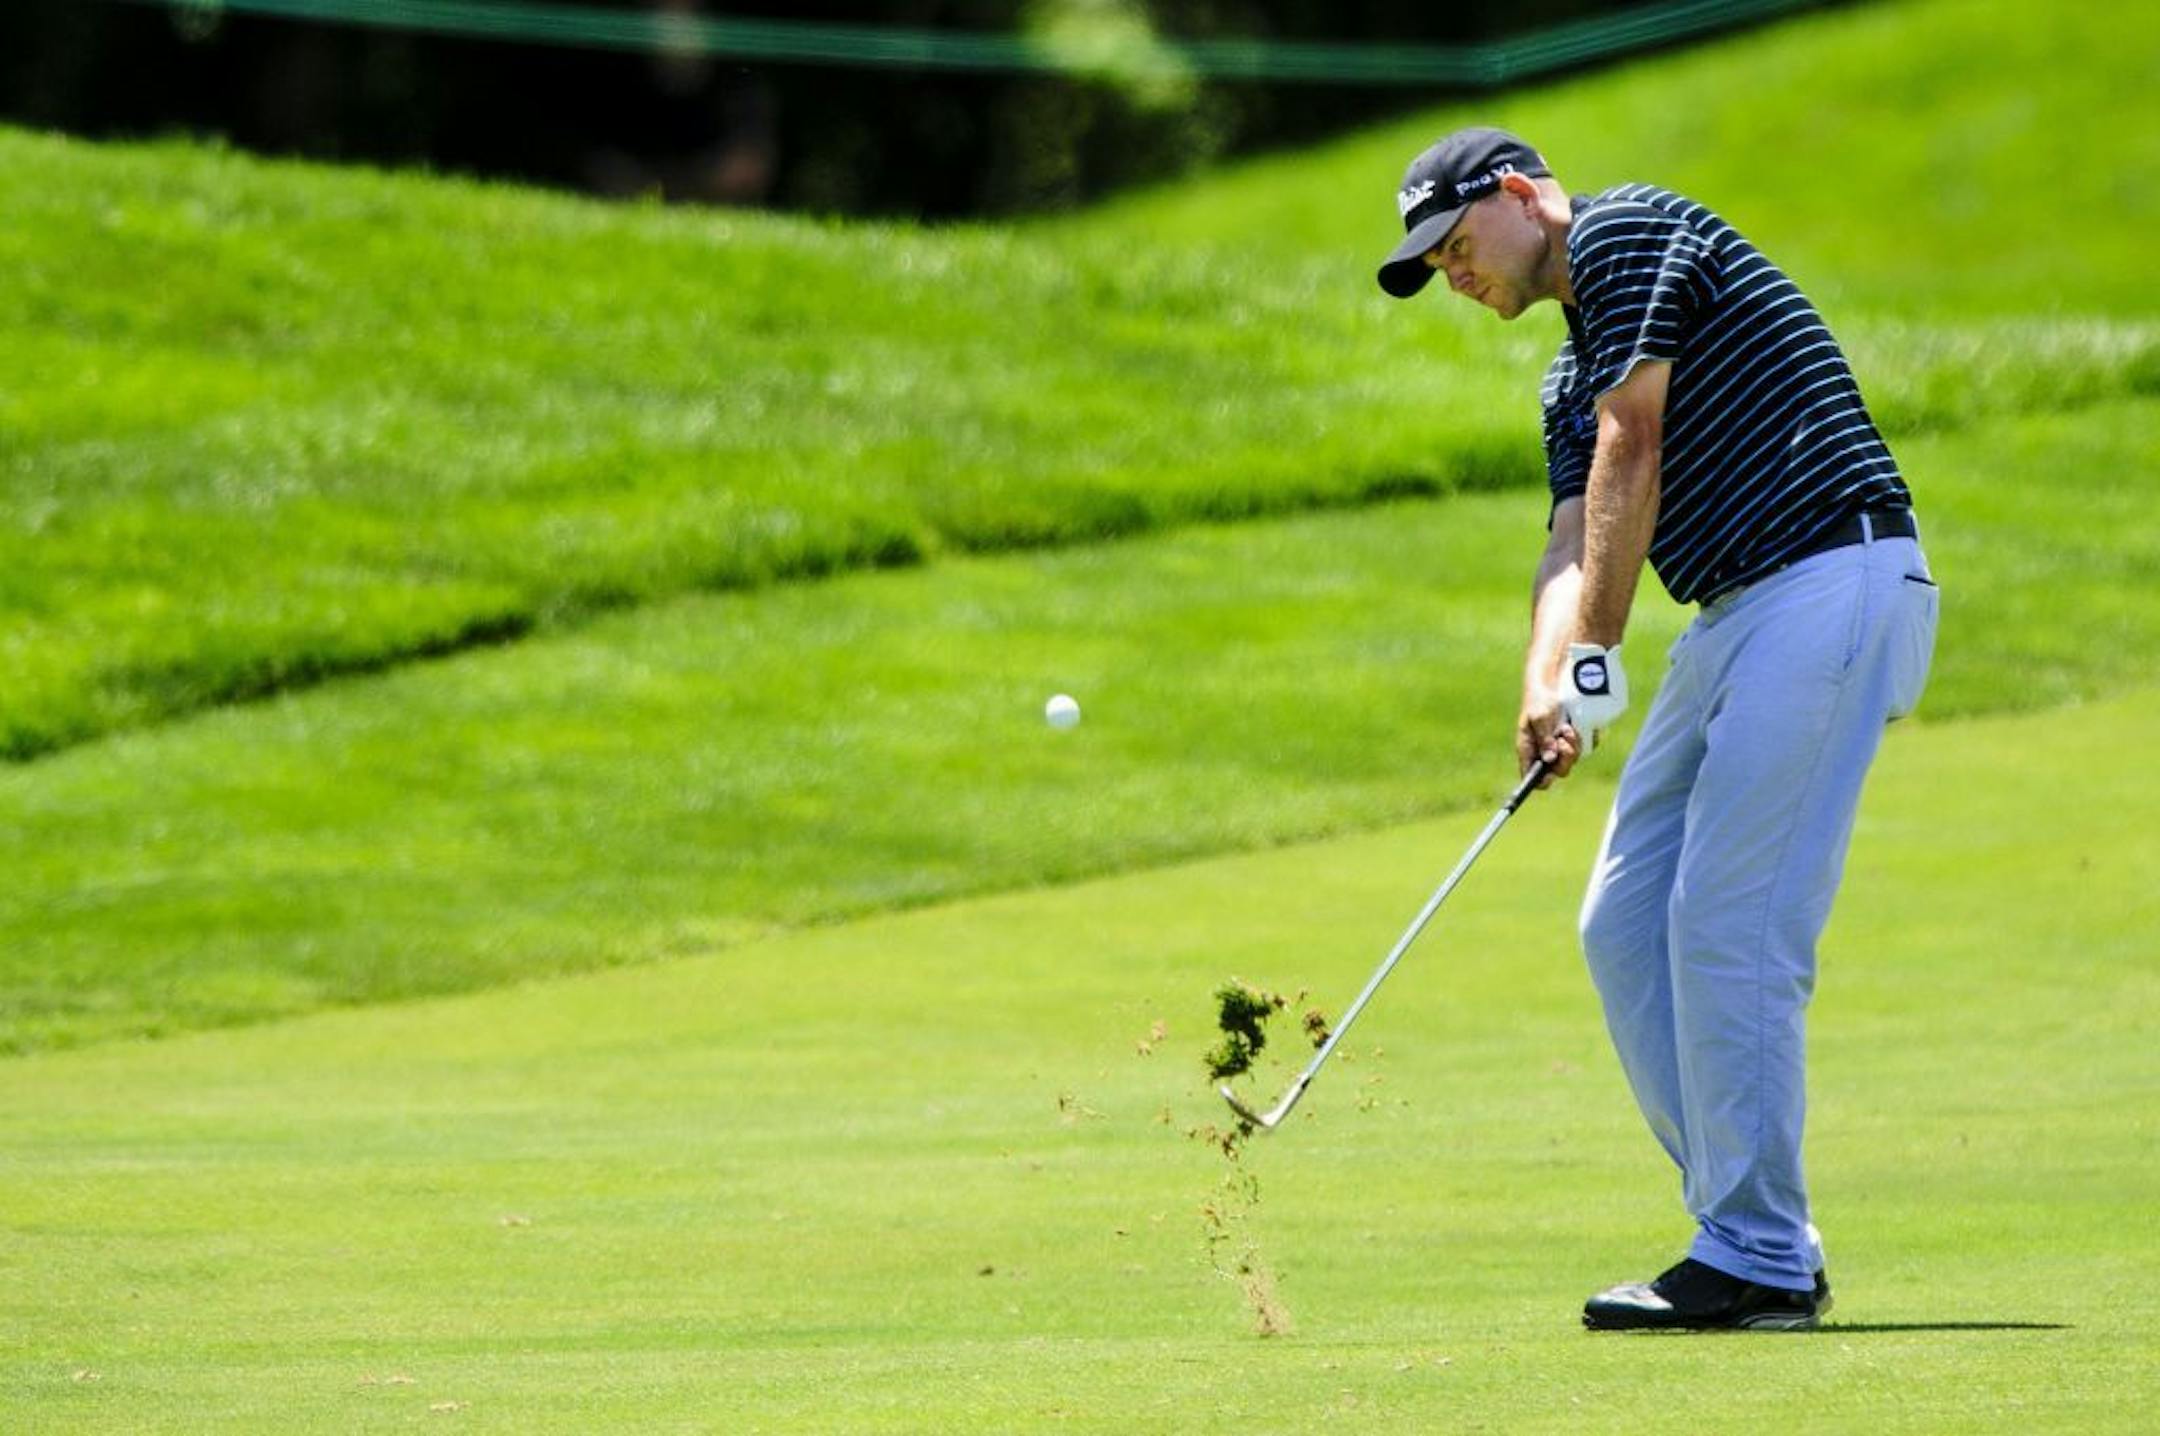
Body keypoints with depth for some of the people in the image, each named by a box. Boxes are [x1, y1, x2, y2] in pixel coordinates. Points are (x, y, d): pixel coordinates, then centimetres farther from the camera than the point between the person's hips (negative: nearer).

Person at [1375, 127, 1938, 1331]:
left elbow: (1631, 453, -11)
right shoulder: (1573, 379, 24)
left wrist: (1598, 655, -12)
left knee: (1730, 927, -12)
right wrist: (1547, 686, -10)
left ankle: (1762, 1263, -9)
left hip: (1832, 585, -10)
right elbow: (1576, 538, 9)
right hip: (1742, 615, 10)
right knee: (1626, 927, 8)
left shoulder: (1623, 232, -3)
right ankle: (1753, 1235, 10)